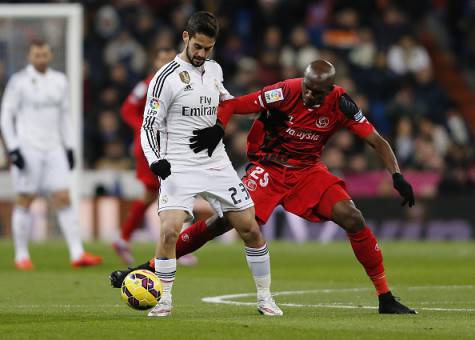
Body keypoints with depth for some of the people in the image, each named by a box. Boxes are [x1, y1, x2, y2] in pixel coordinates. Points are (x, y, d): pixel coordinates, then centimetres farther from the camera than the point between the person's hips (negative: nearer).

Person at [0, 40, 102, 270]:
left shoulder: (59, 81, 10)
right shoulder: (19, 81, -4)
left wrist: (69, 148, 15)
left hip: (54, 148, 4)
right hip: (27, 148, -4)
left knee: (63, 198, -4)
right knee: (24, 201, 0)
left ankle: (77, 254, -8)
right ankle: (21, 256, 8)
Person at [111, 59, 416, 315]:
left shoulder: (340, 103, -15)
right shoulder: (285, 93, -22)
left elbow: (377, 141, -8)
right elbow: (231, 105, -18)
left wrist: (397, 177, -21)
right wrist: (217, 128, -38)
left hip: (308, 171, 2)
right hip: (269, 169, -2)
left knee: (354, 220, -16)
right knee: (224, 220, -15)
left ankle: (386, 298, -5)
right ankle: (148, 269, -8)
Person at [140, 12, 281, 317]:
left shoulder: (214, 70, 8)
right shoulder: (167, 78, -11)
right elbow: (149, 126, -11)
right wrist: (154, 160, -25)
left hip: (217, 163, 5)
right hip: (179, 166, -5)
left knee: (251, 229, 2)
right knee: (170, 231, -22)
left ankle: (265, 297, 16)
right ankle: (165, 301, -6)